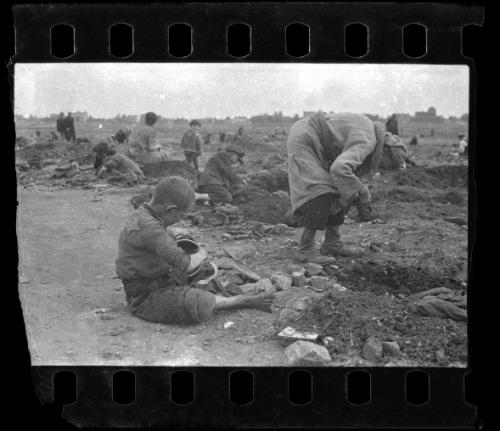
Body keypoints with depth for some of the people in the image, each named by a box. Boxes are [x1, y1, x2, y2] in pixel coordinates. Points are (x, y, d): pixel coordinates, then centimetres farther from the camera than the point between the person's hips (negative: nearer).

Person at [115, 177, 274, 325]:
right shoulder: (149, 227, -27)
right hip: (147, 298, -11)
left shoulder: (140, 215, 7)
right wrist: (201, 255, -7)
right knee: (200, 305, -29)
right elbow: (185, 264, -28)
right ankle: (240, 301, -8)